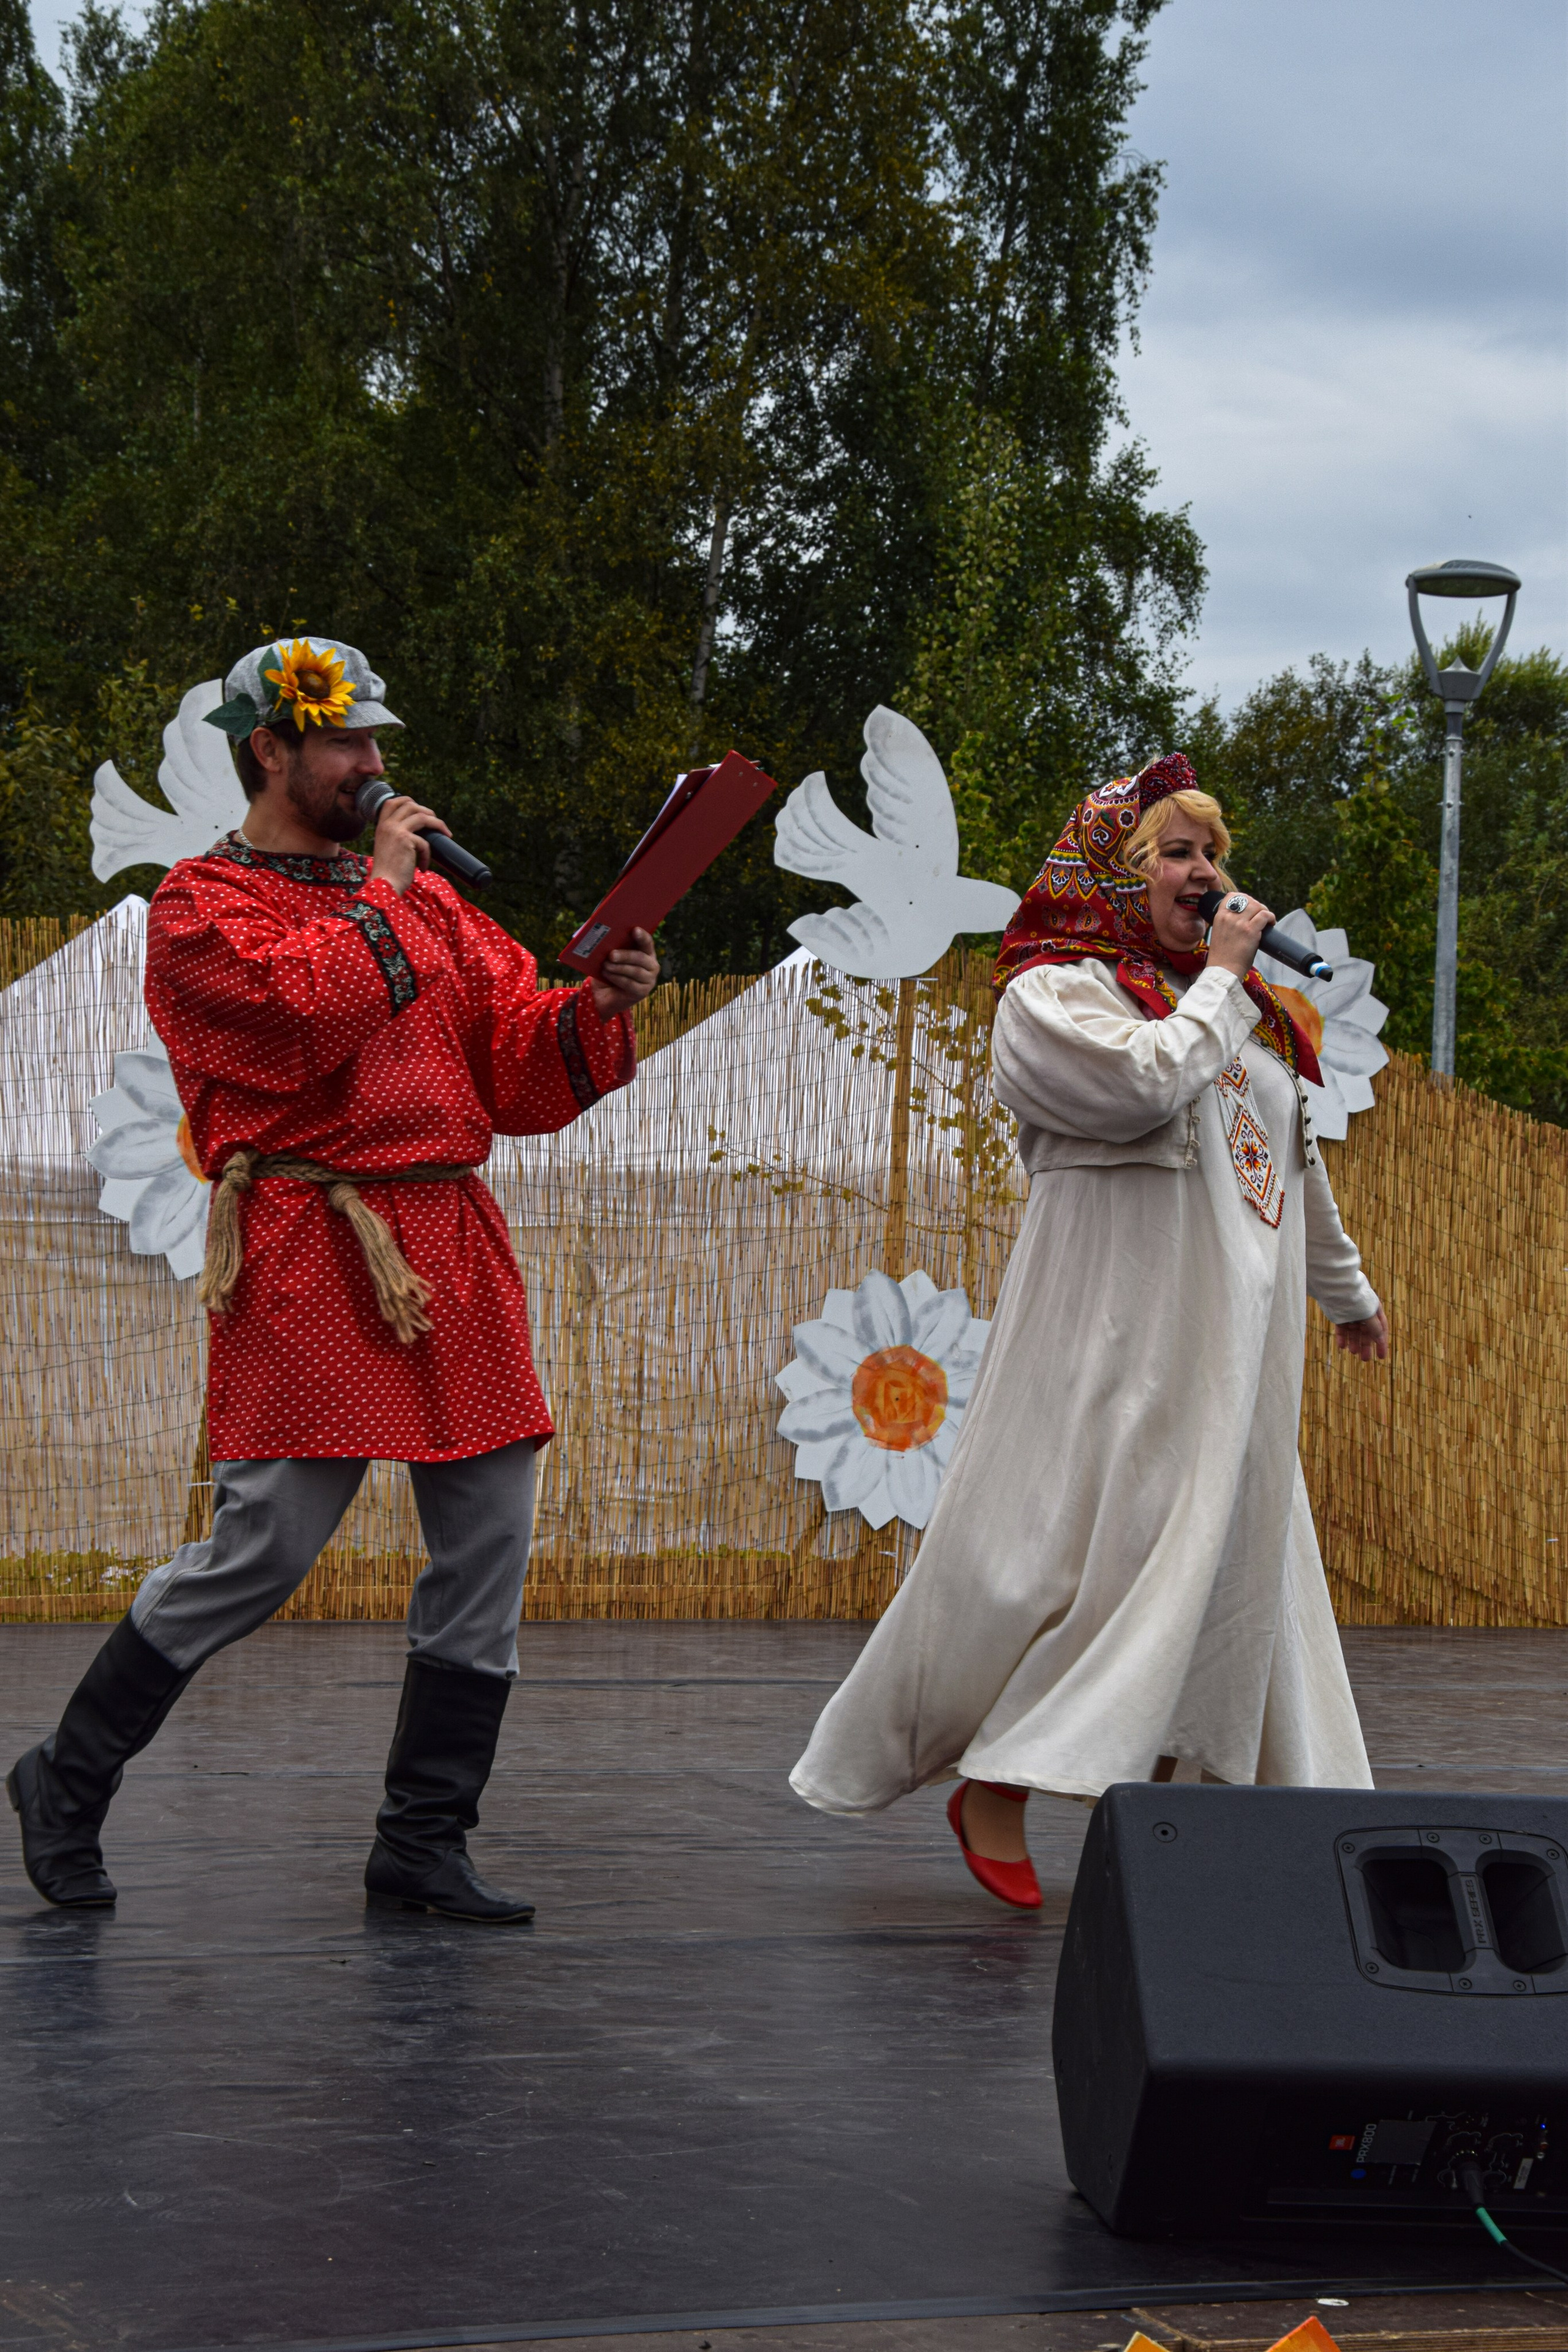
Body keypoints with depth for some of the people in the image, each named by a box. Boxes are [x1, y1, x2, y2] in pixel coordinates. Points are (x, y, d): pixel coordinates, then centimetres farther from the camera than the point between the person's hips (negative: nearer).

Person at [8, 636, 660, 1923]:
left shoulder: (427, 897, 20)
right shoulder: (200, 907, 0)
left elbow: (524, 1068, 15)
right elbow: (314, 1008, -20)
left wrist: (602, 1006, -4)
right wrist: (378, 891, -6)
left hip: (452, 1243, 7)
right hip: (307, 1254, -7)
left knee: (488, 1545, 3)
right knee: (266, 1547, -8)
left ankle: (424, 1842, 13)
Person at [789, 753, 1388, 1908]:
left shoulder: (1246, 1009, 18)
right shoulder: (1053, 993, -3)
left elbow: (1298, 1155, 30)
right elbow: (1145, 1084, -23)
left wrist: (1347, 1289, 38)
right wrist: (1222, 983, -10)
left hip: (1235, 1335, 7)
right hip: (1116, 1321, -7)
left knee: (1226, 1549, 3)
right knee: (1072, 1537, -10)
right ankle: (990, 1783, 2)